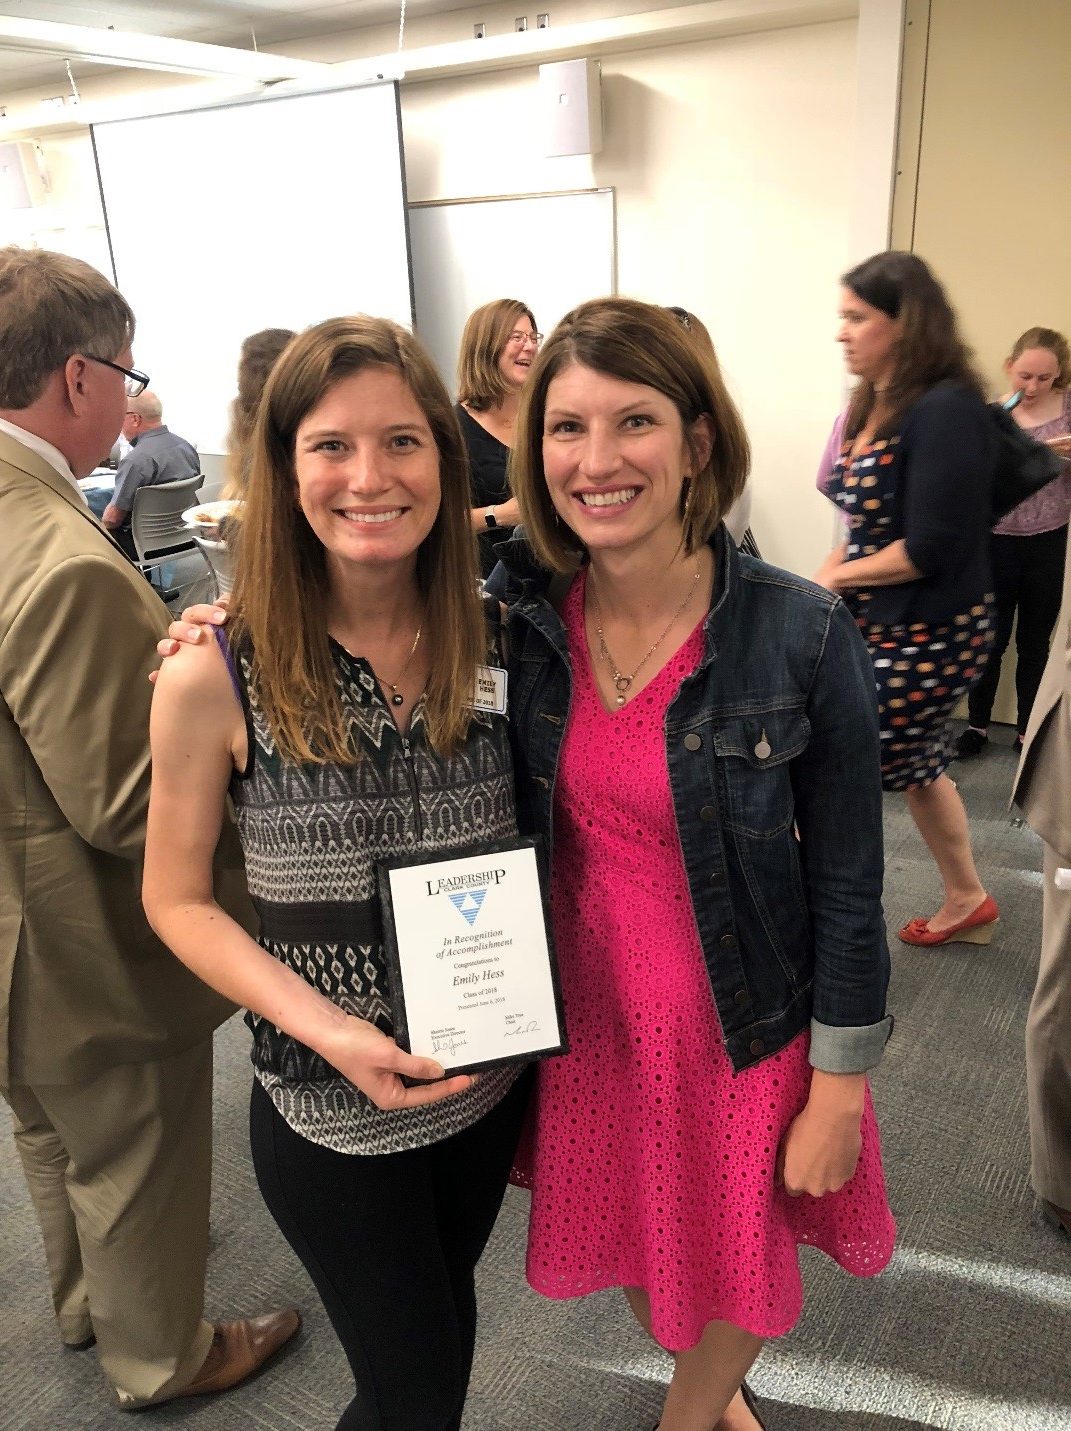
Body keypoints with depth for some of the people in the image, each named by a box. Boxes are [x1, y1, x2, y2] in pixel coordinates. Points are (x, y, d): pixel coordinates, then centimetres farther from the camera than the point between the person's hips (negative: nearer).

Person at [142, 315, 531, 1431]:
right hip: (330, 1105, -3)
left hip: (492, 1076, 4)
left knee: (448, 1305, 29)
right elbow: (176, 900, -9)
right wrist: (326, 1030, -21)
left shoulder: (490, 639, -9)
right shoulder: (216, 679, -19)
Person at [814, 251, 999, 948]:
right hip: (885, 627, 9)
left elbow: (930, 548, -24)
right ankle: (968, 901, 43)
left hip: (928, 634, -9)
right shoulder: (877, 406, 6)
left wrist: (839, 575, -11)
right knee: (916, 765, 22)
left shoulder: (946, 410, -21)